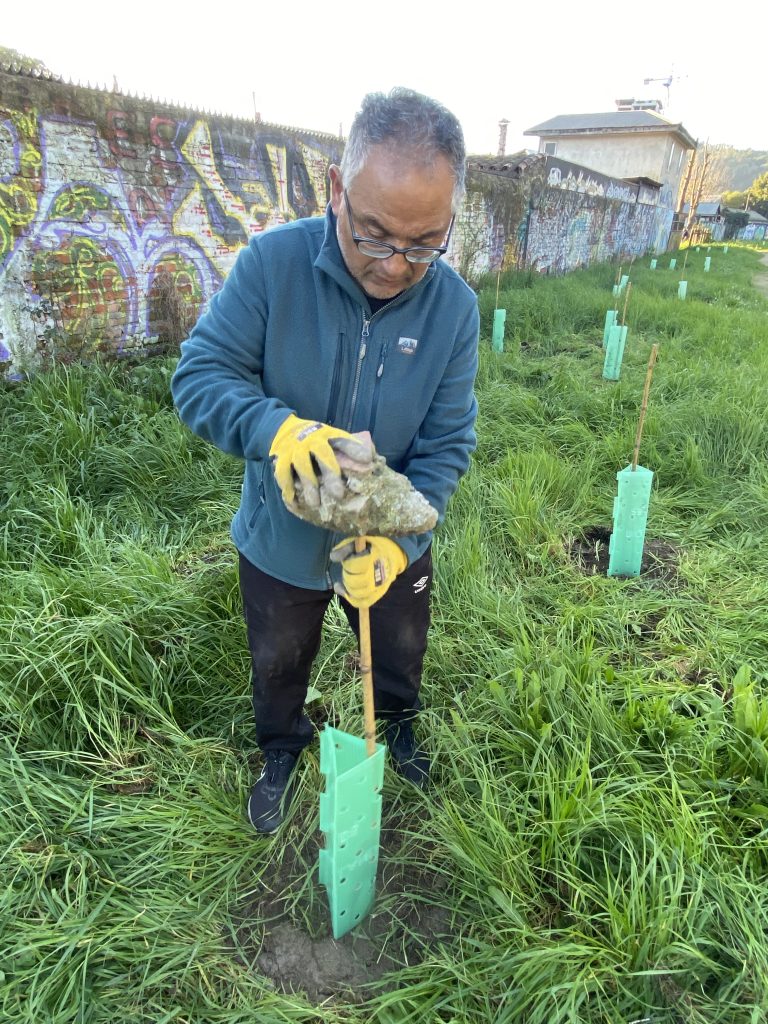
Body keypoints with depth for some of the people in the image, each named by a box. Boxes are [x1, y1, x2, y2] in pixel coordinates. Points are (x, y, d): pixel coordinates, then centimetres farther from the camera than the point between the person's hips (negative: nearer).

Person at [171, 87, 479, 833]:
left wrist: (397, 540, -31)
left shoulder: (454, 306, -19)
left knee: (400, 651, 28)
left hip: (391, 544, 1)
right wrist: (276, 428, -44)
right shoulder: (271, 263, -24)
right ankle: (281, 749, 59)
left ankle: (397, 721, 64)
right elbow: (198, 376, -23)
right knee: (278, 662, 26)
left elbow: (447, 445, -16)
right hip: (280, 541, 0)